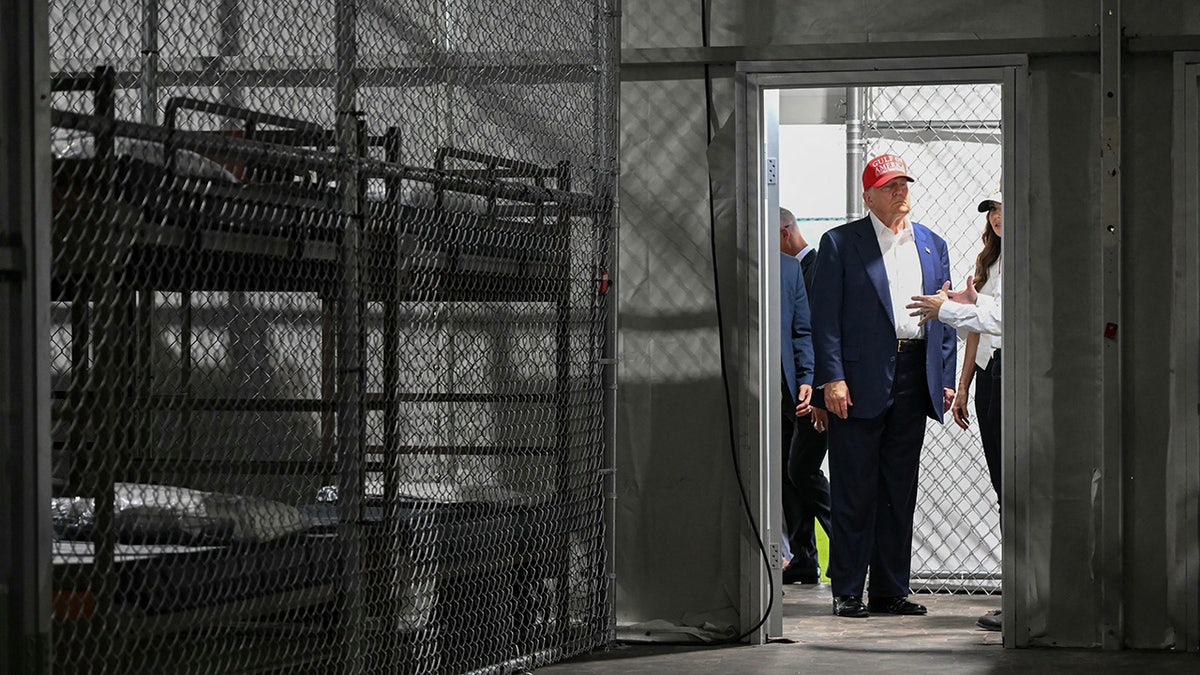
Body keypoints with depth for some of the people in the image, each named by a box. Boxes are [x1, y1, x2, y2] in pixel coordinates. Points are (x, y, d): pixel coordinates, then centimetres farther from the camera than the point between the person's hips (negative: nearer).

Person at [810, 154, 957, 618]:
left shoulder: (933, 245, 16)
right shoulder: (839, 244, 1)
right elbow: (825, 316, -4)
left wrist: (946, 379, 8)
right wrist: (832, 378, -13)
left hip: (913, 381, 5)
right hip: (860, 382, -4)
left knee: (900, 491, 8)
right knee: (854, 492, -2)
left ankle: (891, 589, 15)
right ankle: (847, 592, 4)